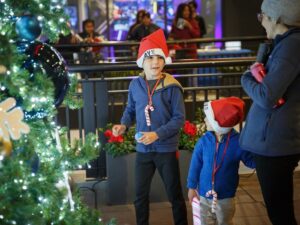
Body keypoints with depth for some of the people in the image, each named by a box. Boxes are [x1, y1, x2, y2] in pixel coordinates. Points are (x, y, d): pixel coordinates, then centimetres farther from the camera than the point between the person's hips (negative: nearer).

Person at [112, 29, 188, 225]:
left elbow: (179, 119, -13)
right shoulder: (135, 85, -2)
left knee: (175, 194, 10)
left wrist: (157, 134, -21)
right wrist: (123, 125, -8)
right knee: (141, 195, 14)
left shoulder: (172, 86, -13)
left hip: (167, 149, -3)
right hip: (143, 149, 4)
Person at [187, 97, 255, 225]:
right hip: (204, 194, 2)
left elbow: (251, 161, -6)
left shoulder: (237, 142, -15)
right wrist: (192, 186, 3)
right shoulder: (204, 141, -9)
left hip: (225, 196, -2)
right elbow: (195, 164, -1)